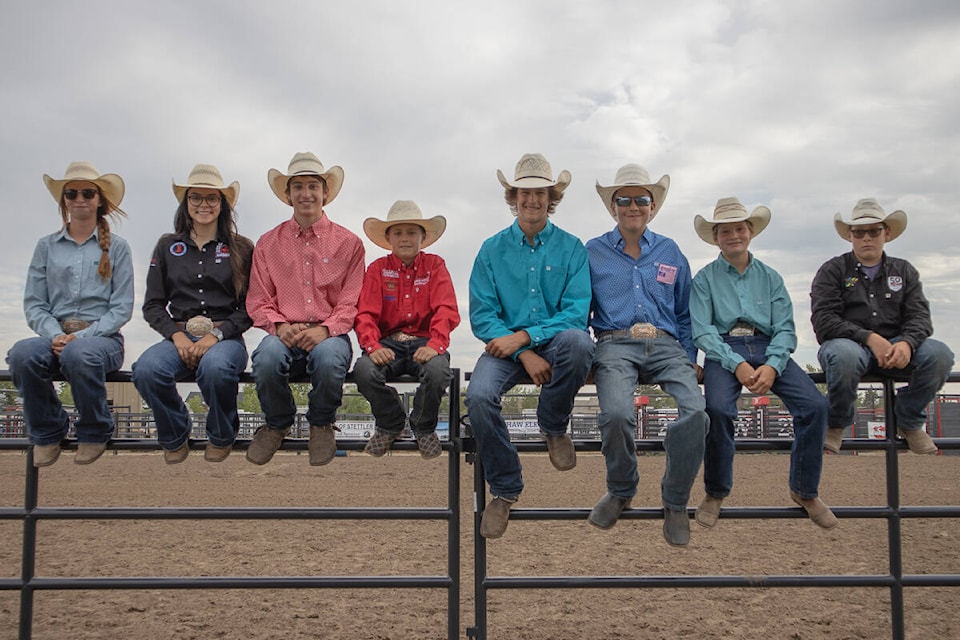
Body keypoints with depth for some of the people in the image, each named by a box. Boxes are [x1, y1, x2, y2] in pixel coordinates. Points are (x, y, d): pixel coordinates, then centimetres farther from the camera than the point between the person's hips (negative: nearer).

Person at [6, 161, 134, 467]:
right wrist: (55, 335, -13)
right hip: (55, 335, 2)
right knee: (21, 353, -32)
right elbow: (33, 305, 8)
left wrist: (82, 336, -14)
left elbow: (122, 308, 1)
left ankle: (94, 432, -10)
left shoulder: (116, 247, 8)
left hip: (100, 336, -2)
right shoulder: (46, 246, 14)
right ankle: (47, 433, -7)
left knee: (79, 354, -38)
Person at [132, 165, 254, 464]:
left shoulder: (241, 248, 10)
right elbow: (152, 305, 12)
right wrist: (177, 335, -6)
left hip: (225, 337, -2)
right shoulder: (168, 246, 16)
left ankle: (221, 437, -5)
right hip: (178, 336, 2)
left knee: (215, 368, -39)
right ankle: (175, 438, -2)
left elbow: (249, 308, 4)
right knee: (146, 369, -33)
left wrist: (217, 334, -12)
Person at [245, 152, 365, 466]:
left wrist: (325, 330, -16)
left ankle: (322, 424, -2)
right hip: (285, 335, 1)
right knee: (266, 357, -34)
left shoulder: (348, 243, 8)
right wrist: (280, 326, -12)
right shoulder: (268, 243, 13)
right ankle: (277, 424, 0)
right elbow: (258, 301, 8)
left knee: (329, 358, -36)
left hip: (328, 334, -1)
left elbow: (350, 303, 2)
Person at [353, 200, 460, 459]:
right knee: (364, 370, -31)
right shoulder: (377, 268, 10)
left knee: (438, 370, -35)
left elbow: (446, 311, -5)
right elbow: (366, 314, -1)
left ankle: (424, 427, 0)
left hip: (423, 341, -1)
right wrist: (373, 346, -22)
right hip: (389, 342, 1)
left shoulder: (435, 265, 8)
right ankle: (391, 424, 2)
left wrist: (435, 344, -24)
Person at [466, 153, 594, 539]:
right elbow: (481, 316, -1)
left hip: (553, 342, 0)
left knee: (577, 340, -36)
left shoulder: (571, 248, 5)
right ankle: (504, 489, -6)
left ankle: (553, 427, -6)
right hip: (506, 346, 1)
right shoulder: (492, 250, 7)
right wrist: (525, 355, -15)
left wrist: (524, 336, -19)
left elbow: (576, 313, -5)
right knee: (478, 396, -29)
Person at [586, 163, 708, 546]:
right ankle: (621, 491, -3)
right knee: (617, 413, -34)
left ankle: (675, 503, -8)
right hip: (615, 344, -2)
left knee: (695, 411, -28)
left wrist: (689, 358, 9)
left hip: (665, 345, 2)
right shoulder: (593, 253, 15)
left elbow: (685, 314, 22)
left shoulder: (670, 253, 21)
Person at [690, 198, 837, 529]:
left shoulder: (770, 277, 17)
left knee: (815, 405, -21)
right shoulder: (705, 278, 10)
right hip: (723, 352, -2)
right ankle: (715, 493, -11)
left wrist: (772, 366, -14)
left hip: (767, 349, 3)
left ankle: (804, 490, -1)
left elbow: (785, 329, 7)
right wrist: (737, 364, -18)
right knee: (718, 408, -33)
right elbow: (702, 331, -3)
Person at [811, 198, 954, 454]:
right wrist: (869, 338, -22)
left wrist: (907, 343, -21)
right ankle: (836, 423, -10)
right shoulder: (833, 270, 4)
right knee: (843, 354, -40)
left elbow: (919, 316, 3)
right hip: (848, 344, -3)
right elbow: (824, 321, -9)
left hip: (895, 348, 3)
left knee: (938, 354, -26)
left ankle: (910, 422, 0)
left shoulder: (904, 271, 16)